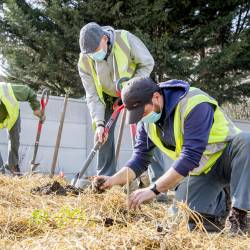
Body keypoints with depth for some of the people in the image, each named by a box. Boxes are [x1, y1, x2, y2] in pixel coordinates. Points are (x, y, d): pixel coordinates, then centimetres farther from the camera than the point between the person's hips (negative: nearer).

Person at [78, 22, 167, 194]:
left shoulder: (125, 39, -33)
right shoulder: (84, 62, -25)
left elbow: (147, 63, -20)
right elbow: (93, 96, -22)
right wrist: (99, 123, -34)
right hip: (108, 95, 2)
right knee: (104, 134, -6)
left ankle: (159, 181, -7)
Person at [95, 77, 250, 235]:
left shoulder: (194, 104, -30)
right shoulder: (147, 121, -6)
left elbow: (190, 156, -35)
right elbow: (140, 158, -3)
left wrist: (154, 190, -35)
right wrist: (113, 180, -21)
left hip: (226, 156, -5)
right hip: (200, 170, 5)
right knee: (190, 220, -15)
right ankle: (219, 200, 16)